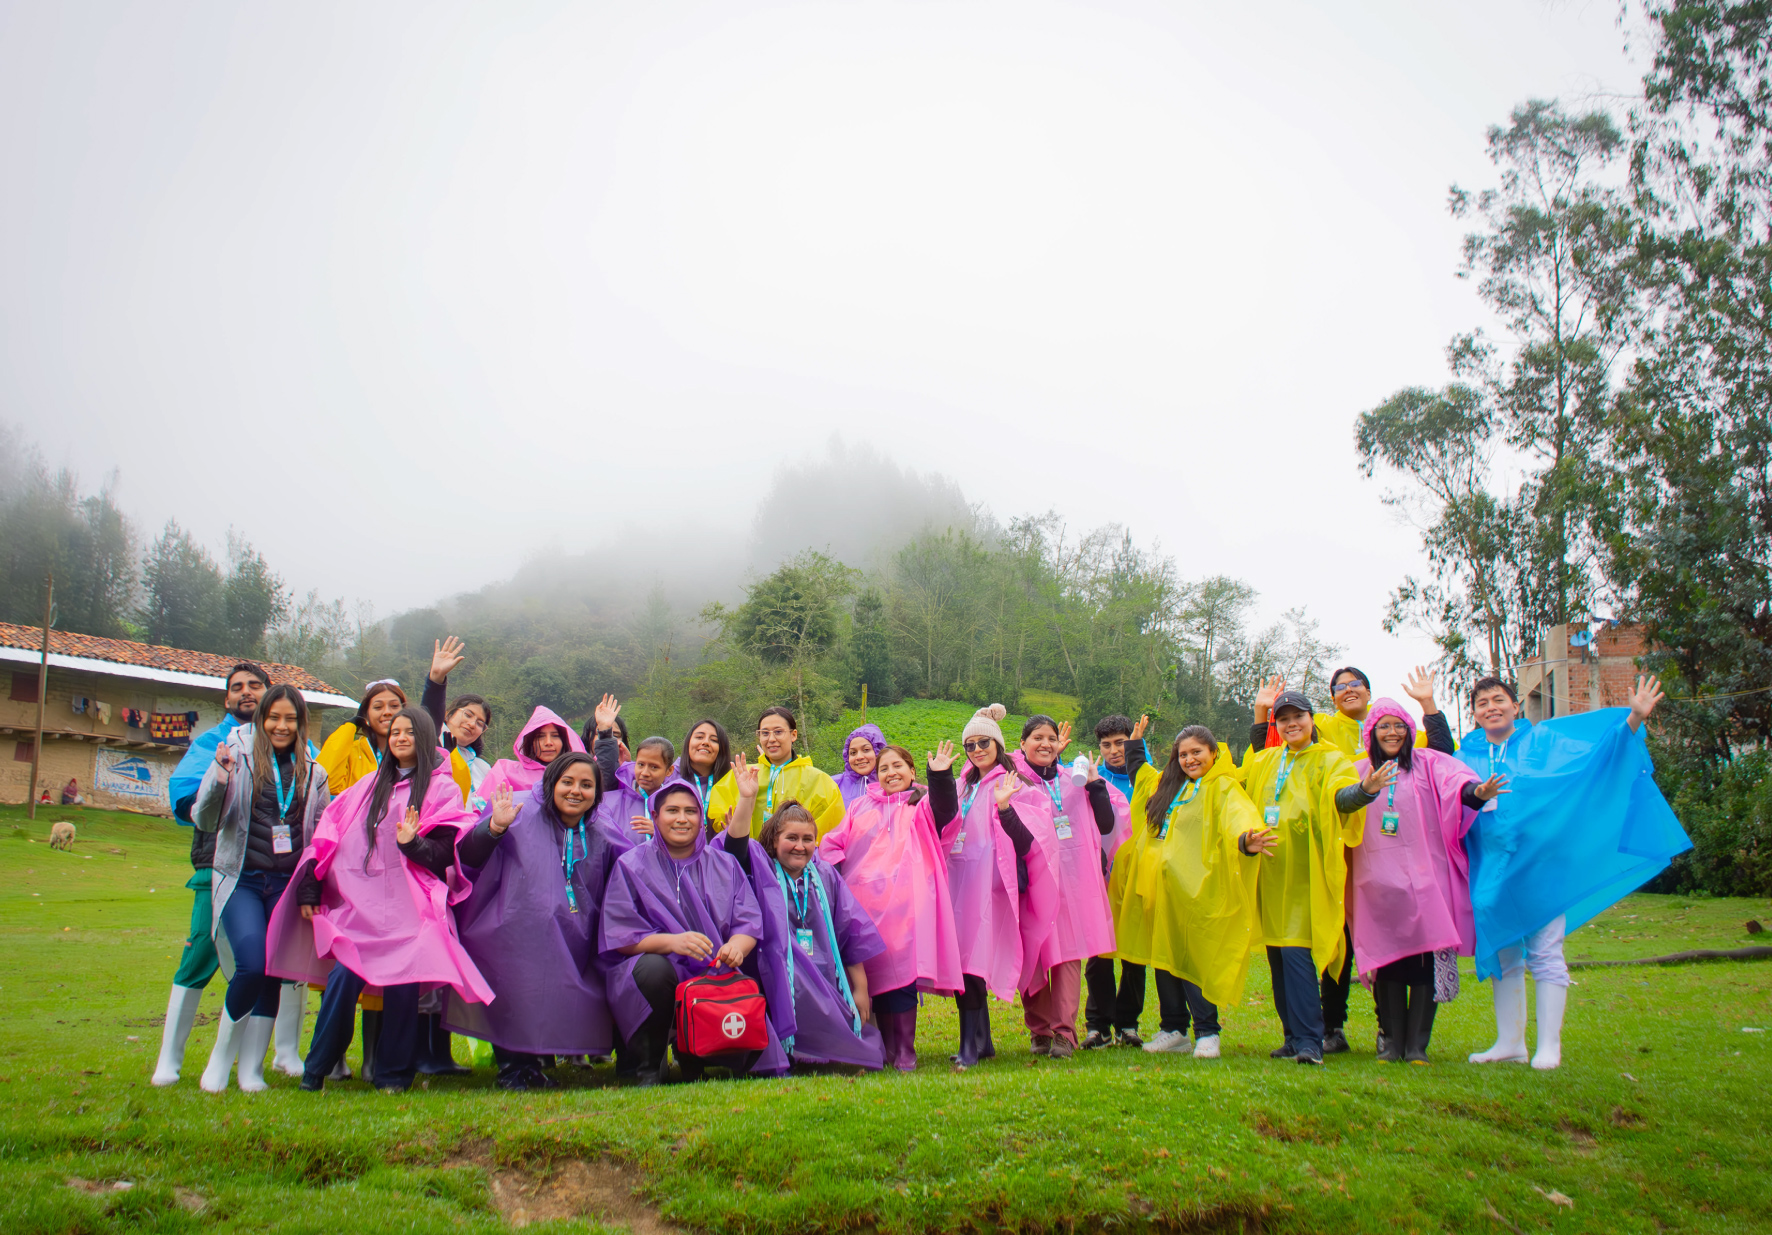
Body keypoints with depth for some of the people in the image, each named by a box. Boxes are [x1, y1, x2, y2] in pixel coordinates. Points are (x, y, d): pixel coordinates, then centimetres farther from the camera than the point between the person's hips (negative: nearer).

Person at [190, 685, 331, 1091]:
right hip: (242, 879, -3)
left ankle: (251, 1069, 15)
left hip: (288, 884, 3)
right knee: (252, 964, -19)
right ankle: (221, 1056, 4)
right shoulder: (237, 756, -1)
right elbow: (204, 820, -5)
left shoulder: (312, 772, 9)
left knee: (274, 974, 3)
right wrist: (219, 782, -22)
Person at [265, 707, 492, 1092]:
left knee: (403, 983, -8)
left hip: (409, 908, -3)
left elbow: (446, 854, -1)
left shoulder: (441, 789, 6)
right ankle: (316, 1071, 4)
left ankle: (392, 1074, 9)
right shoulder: (370, 785, 20)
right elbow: (330, 833, 16)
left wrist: (413, 844, -19)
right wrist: (309, 887, 8)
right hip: (359, 903, 3)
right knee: (344, 977, -11)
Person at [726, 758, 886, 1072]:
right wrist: (747, 798, -25)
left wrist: (860, 990, 9)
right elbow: (736, 846, -15)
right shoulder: (761, 872, 6)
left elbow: (851, 936, 12)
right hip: (782, 984, -2)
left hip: (828, 985, 2)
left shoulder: (825, 876, 12)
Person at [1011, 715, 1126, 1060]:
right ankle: (1039, 1030, 13)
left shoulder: (1074, 780, 15)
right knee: (1031, 956, 0)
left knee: (1069, 954, -6)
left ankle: (1063, 1032, -4)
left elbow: (1107, 825, 12)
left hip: (1073, 879, 2)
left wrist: (1095, 785, 1)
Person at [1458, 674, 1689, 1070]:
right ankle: (1509, 1043, 17)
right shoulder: (1468, 755, 12)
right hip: (1491, 869, 3)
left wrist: (1633, 719, -18)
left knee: (1545, 952, -2)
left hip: (1538, 862, -3)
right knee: (1502, 955, 8)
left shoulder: (1543, 740, 5)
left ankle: (1549, 1046, 5)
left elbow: (1597, 751, -4)